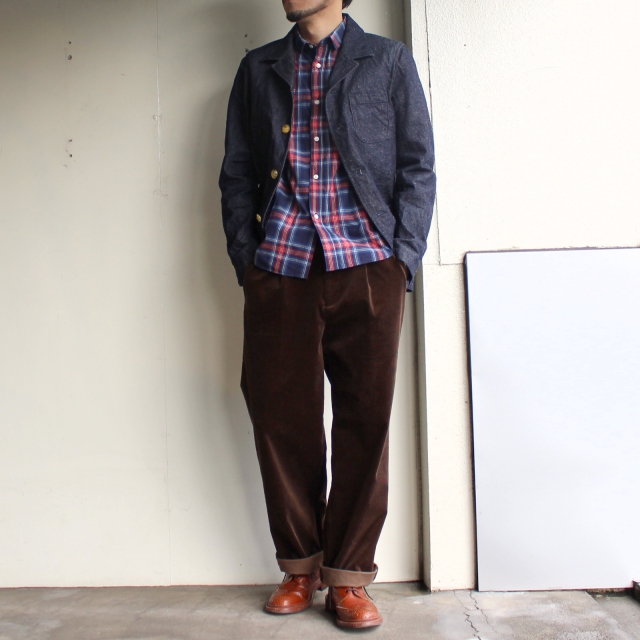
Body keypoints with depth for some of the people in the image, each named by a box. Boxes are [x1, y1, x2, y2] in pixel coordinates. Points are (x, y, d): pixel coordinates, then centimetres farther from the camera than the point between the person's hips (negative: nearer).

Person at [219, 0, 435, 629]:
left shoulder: (389, 61, 14)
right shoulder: (258, 68, 20)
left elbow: (418, 166, 8)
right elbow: (236, 171, 16)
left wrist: (404, 258, -4)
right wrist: (245, 258, 3)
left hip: (366, 268, -1)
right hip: (279, 269, 2)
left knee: (365, 421, 0)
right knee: (280, 418, 2)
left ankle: (348, 576, 13)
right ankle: (300, 566, 20)